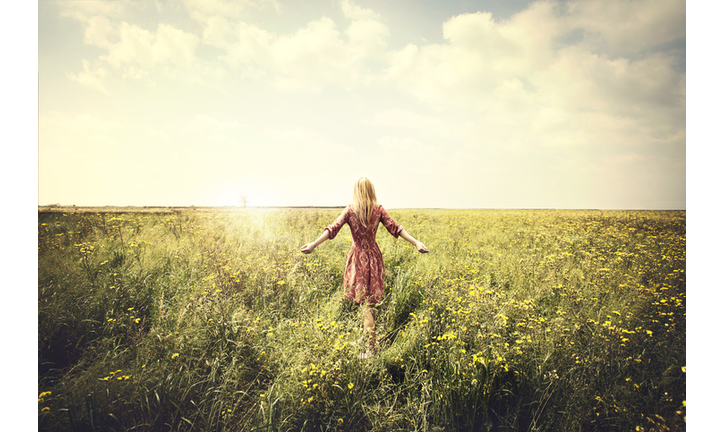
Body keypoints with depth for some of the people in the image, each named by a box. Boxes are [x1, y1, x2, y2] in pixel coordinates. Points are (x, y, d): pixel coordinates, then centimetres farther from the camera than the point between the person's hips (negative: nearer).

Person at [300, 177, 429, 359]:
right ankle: (368, 339, 24)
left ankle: (371, 348, 7)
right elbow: (395, 228, -6)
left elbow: (333, 229, -16)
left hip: (358, 259, -2)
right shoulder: (378, 210, -2)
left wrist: (313, 244, -20)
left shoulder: (350, 210, -7)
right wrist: (416, 242, -6)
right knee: (370, 302, 14)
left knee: (364, 303, 4)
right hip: (374, 257, 2)